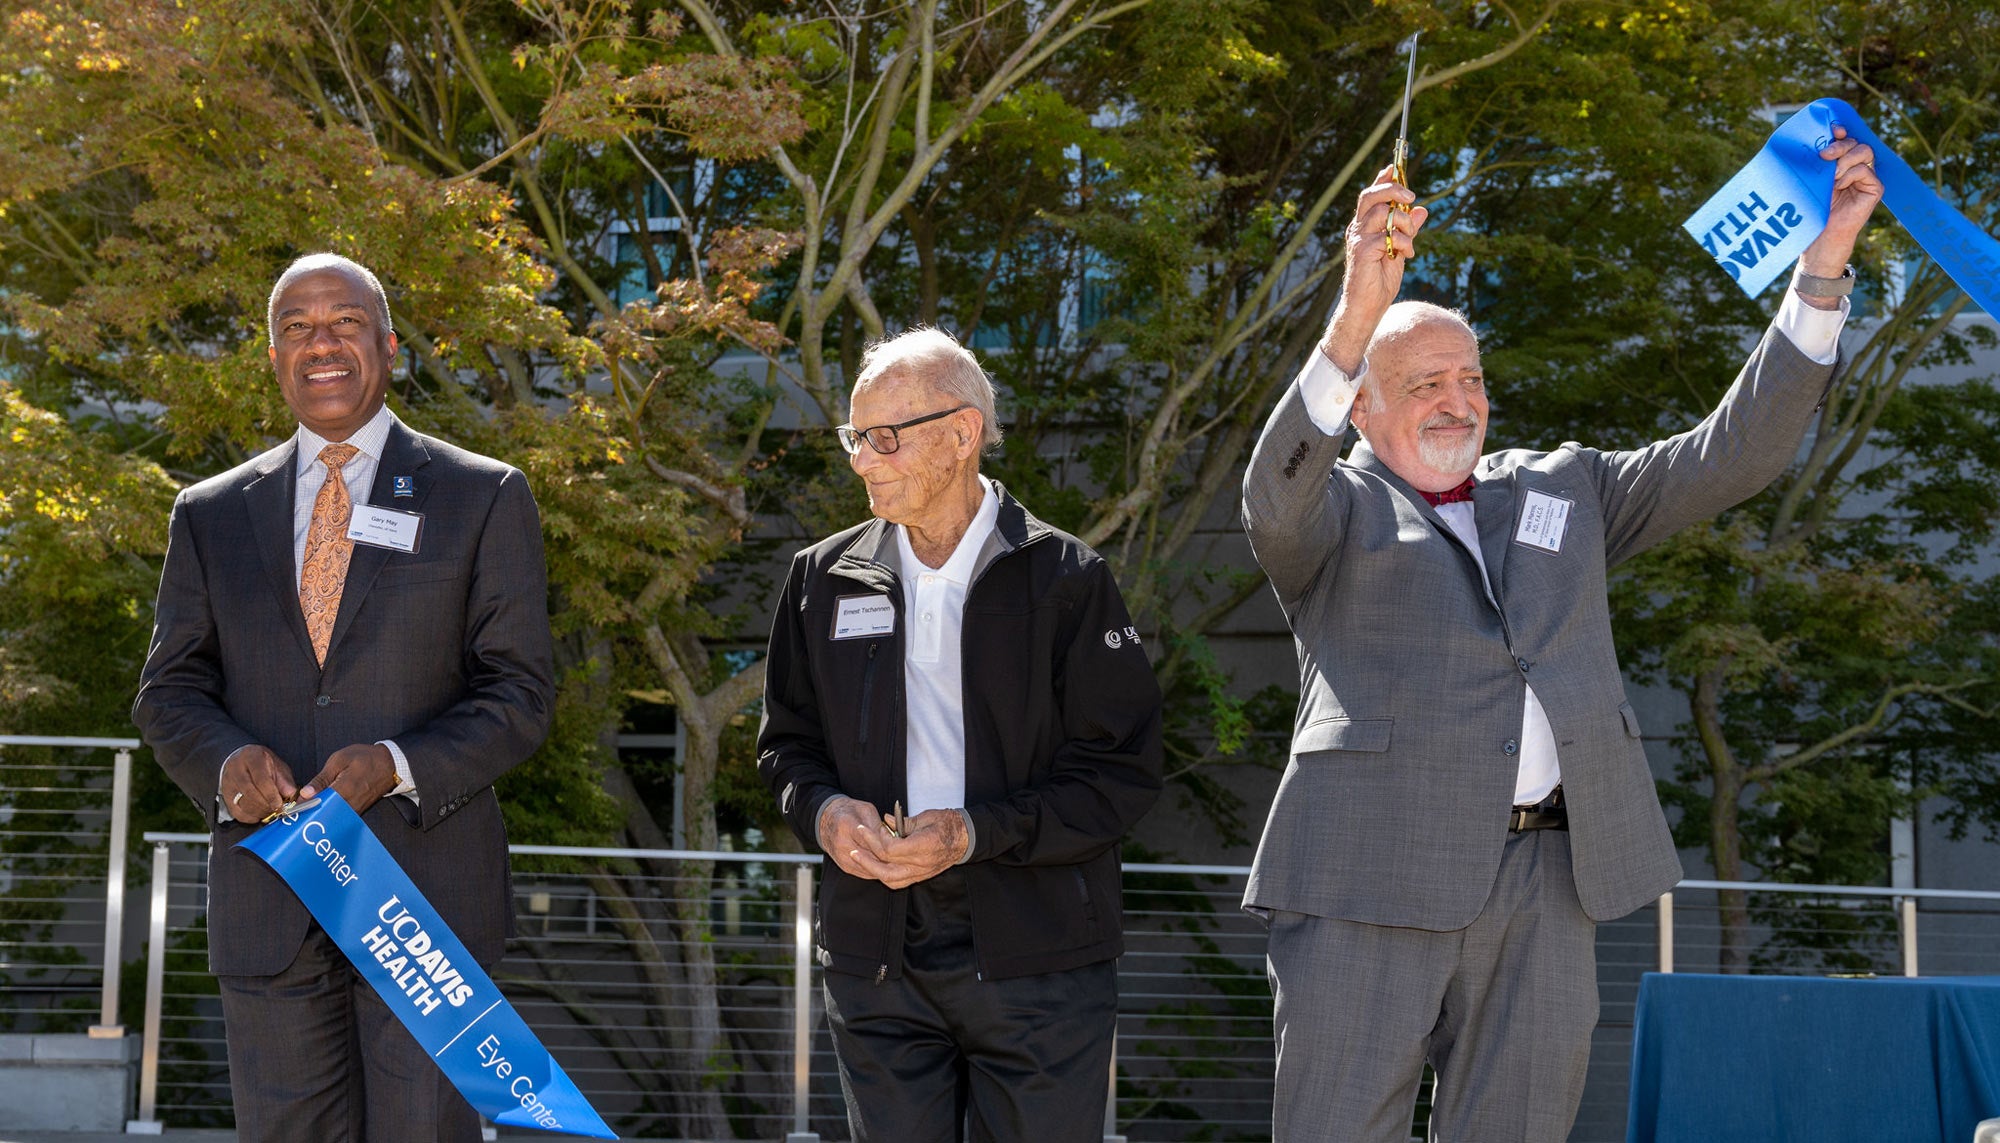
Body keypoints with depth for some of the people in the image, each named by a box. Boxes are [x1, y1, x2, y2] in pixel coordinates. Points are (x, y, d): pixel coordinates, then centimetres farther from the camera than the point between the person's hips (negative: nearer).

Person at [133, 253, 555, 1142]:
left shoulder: (484, 499, 6)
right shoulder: (210, 516, 14)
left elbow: (520, 691, 1)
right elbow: (169, 691, 12)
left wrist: (397, 765, -16)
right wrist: (224, 759, -11)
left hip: (425, 894, -2)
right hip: (266, 905, 2)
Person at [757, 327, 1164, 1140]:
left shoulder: (1063, 579, -3)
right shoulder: (827, 578, 10)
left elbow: (1123, 772, -6)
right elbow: (785, 743, 19)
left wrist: (975, 833, -17)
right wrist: (822, 812, -5)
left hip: (1036, 959, -3)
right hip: (876, 958, 3)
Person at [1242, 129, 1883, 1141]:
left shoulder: (1560, 489, 23)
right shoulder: (1335, 509, 9)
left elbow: (1731, 456, 17)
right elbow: (1275, 499, -15)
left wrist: (1823, 268, 7)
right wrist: (1356, 316, -30)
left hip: (1547, 889, 4)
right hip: (1375, 878, -4)